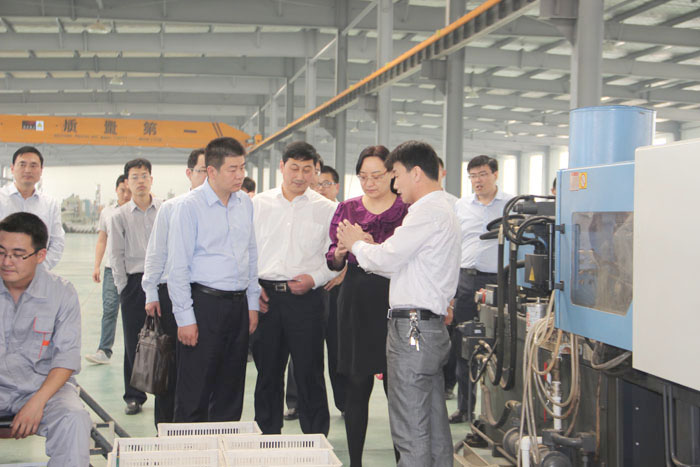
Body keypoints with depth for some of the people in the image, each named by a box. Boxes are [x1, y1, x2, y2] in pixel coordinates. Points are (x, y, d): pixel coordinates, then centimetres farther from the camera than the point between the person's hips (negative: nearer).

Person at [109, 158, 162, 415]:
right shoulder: (120, 216, 4)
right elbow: (117, 255, 5)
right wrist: (123, 287, 0)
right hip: (134, 282, 0)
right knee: (133, 343, 4)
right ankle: (134, 396, 14)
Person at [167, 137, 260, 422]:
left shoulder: (245, 203, 10)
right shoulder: (190, 206, -8)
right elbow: (178, 267, -9)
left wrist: (252, 303, 13)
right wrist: (185, 318, -12)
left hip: (239, 304, 6)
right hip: (204, 303, -6)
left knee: (231, 388, 12)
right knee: (195, 391, -2)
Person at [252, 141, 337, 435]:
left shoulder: (325, 209, 4)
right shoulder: (259, 204, 8)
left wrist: (314, 278, -11)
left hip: (306, 298, -2)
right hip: (265, 297, 2)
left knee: (309, 373, -1)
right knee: (267, 372, 10)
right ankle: (267, 439, 22)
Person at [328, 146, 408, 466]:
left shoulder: (407, 210, 1)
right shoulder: (348, 208, 12)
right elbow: (333, 262, 13)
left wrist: (372, 248, -17)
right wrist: (341, 251, -10)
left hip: (394, 300, -3)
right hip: (356, 299, 3)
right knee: (357, 384, 6)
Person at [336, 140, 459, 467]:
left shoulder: (427, 212, -13)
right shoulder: (442, 210, 20)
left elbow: (387, 259, -14)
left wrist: (356, 244, 4)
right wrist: (366, 246, 15)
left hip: (412, 329, -11)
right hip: (431, 327, 11)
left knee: (411, 434, -7)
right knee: (435, 429, 14)